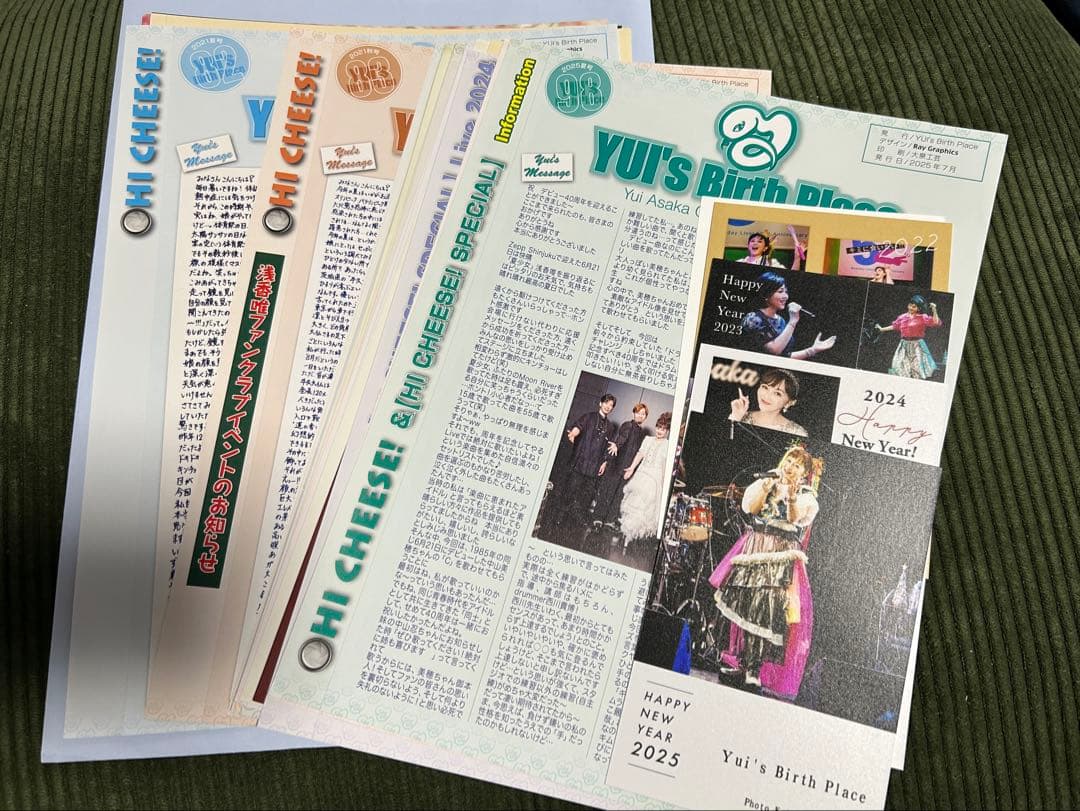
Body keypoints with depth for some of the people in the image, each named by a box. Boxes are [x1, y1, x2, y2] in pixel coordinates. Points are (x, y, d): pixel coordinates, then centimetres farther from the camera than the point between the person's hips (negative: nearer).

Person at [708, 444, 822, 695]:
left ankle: (754, 667, -5)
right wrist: (767, 487, -9)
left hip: (781, 556, -3)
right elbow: (749, 508, 0)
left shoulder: (806, 495, 6)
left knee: (768, 608, -12)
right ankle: (737, 657, 14)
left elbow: (794, 519, -12)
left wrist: (792, 496, -26)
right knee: (742, 603, 1)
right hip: (753, 550, 3)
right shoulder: (765, 481, 13)